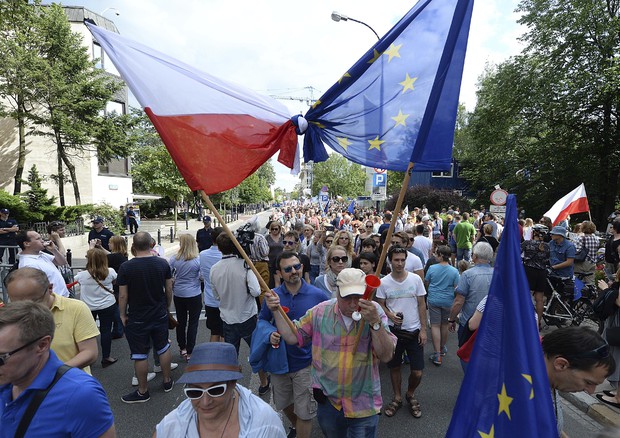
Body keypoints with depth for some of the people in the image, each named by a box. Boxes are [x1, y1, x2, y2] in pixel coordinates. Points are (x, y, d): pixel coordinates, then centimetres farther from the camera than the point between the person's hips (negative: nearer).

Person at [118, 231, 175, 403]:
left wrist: (123, 314, 5)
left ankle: (143, 391, 24)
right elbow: (169, 289, 1)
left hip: (137, 318, -3)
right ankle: (167, 381, 34)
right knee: (163, 348, 19)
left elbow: (123, 295, -11)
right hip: (160, 315, 3)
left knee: (140, 355, 10)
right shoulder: (163, 263, -7)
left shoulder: (126, 267, -15)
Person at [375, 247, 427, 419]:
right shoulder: (384, 282, -6)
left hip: (414, 331, 0)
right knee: (394, 367, 14)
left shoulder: (415, 279, -6)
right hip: (393, 330, 0)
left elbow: (422, 305, 0)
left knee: (417, 372, 3)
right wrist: (390, 315, -18)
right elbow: (381, 305, 2)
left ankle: (410, 395, 34)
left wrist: (423, 329, -3)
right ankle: (397, 398, 38)